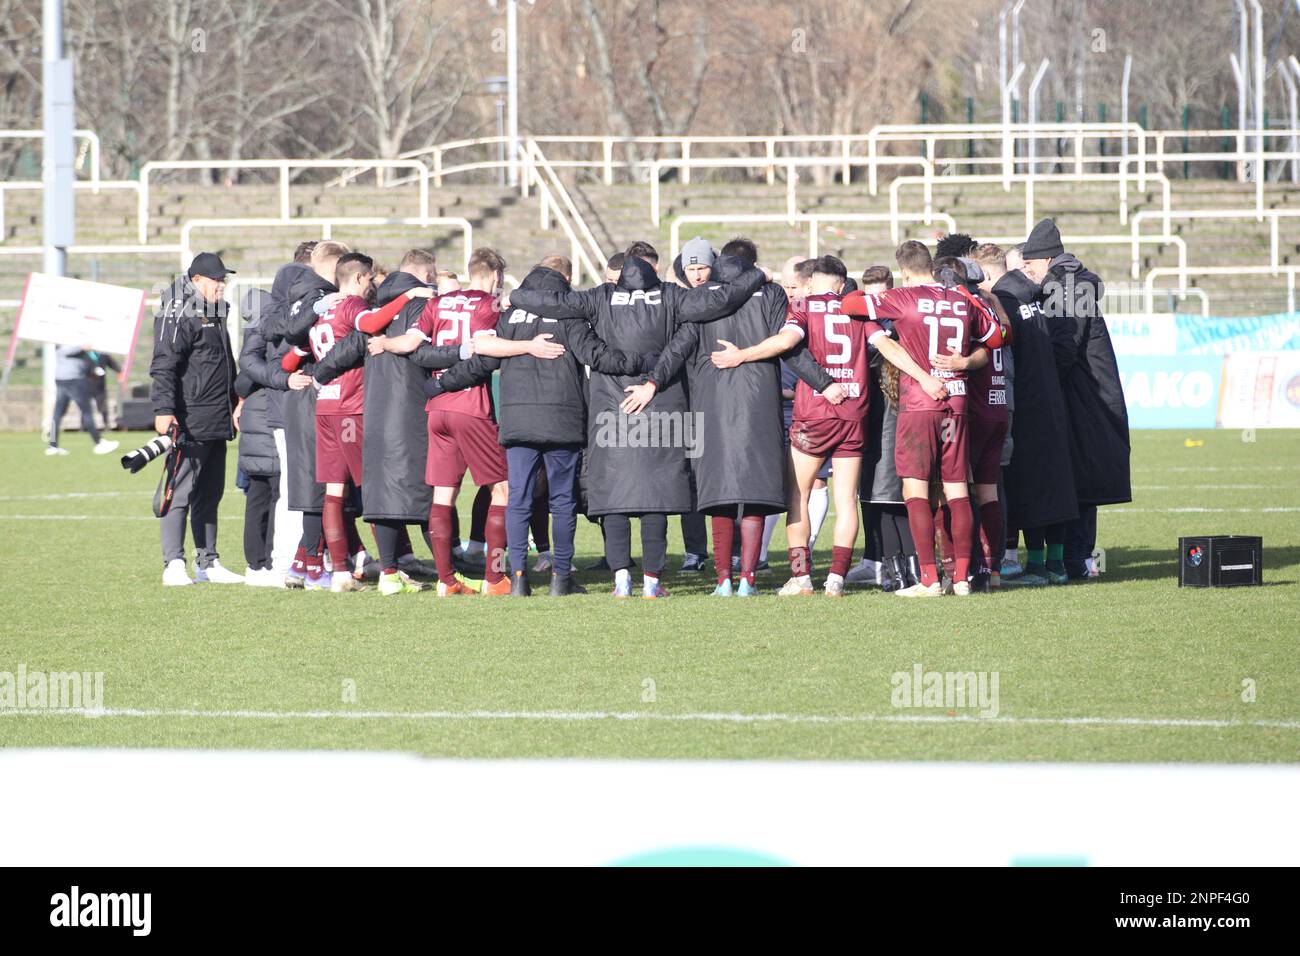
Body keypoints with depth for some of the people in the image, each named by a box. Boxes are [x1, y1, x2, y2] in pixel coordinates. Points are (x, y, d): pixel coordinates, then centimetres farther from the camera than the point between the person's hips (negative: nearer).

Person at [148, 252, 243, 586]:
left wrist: (234, 405, 31)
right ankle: (174, 564, -12)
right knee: (181, 491, -10)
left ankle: (208, 562, 19)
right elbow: (163, 367, -18)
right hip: (190, 423, -10)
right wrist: (163, 410, -26)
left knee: (210, 493, 13)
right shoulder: (179, 318, -10)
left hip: (217, 423, 10)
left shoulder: (215, 316, 20)